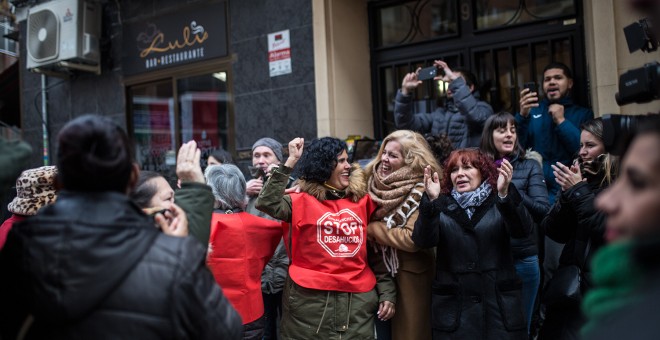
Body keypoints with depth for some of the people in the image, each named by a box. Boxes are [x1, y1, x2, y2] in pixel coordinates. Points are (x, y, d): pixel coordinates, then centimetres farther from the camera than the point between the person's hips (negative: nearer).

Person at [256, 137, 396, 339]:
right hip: (311, 299, -3)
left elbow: (376, 251, 12)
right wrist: (290, 162, -19)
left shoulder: (363, 200, 8)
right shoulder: (302, 201, -2)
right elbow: (267, 204, -20)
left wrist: (387, 291, 7)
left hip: (358, 300, 3)